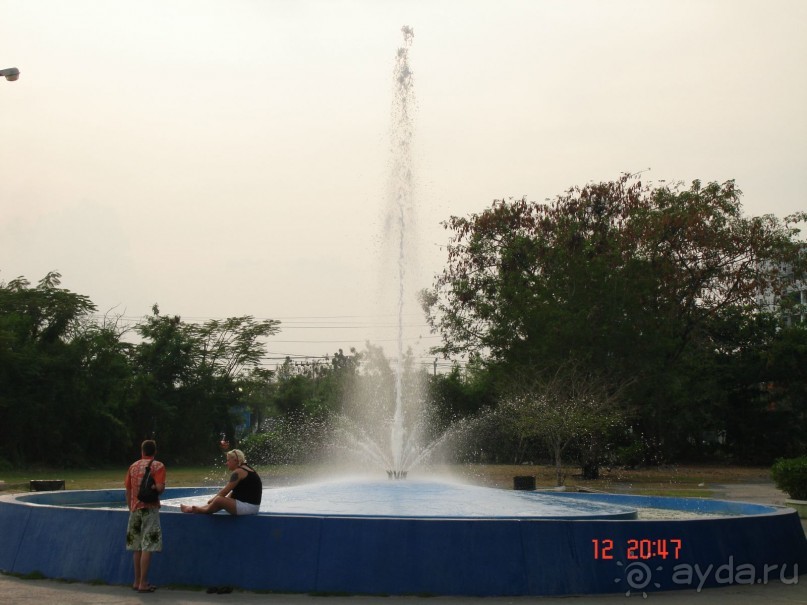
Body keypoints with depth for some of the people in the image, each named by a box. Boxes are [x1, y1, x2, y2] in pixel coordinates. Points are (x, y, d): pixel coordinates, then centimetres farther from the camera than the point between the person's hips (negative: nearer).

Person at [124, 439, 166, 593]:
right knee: (147, 547, -5)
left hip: (135, 509, 5)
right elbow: (160, 488, -16)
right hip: (150, 508, -5)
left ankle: (137, 581, 18)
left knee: (137, 546, 12)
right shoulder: (158, 466, -5)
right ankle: (143, 583, -6)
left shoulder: (133, 466, 10)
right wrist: (159, 489, 6)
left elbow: (128, 490, 12)